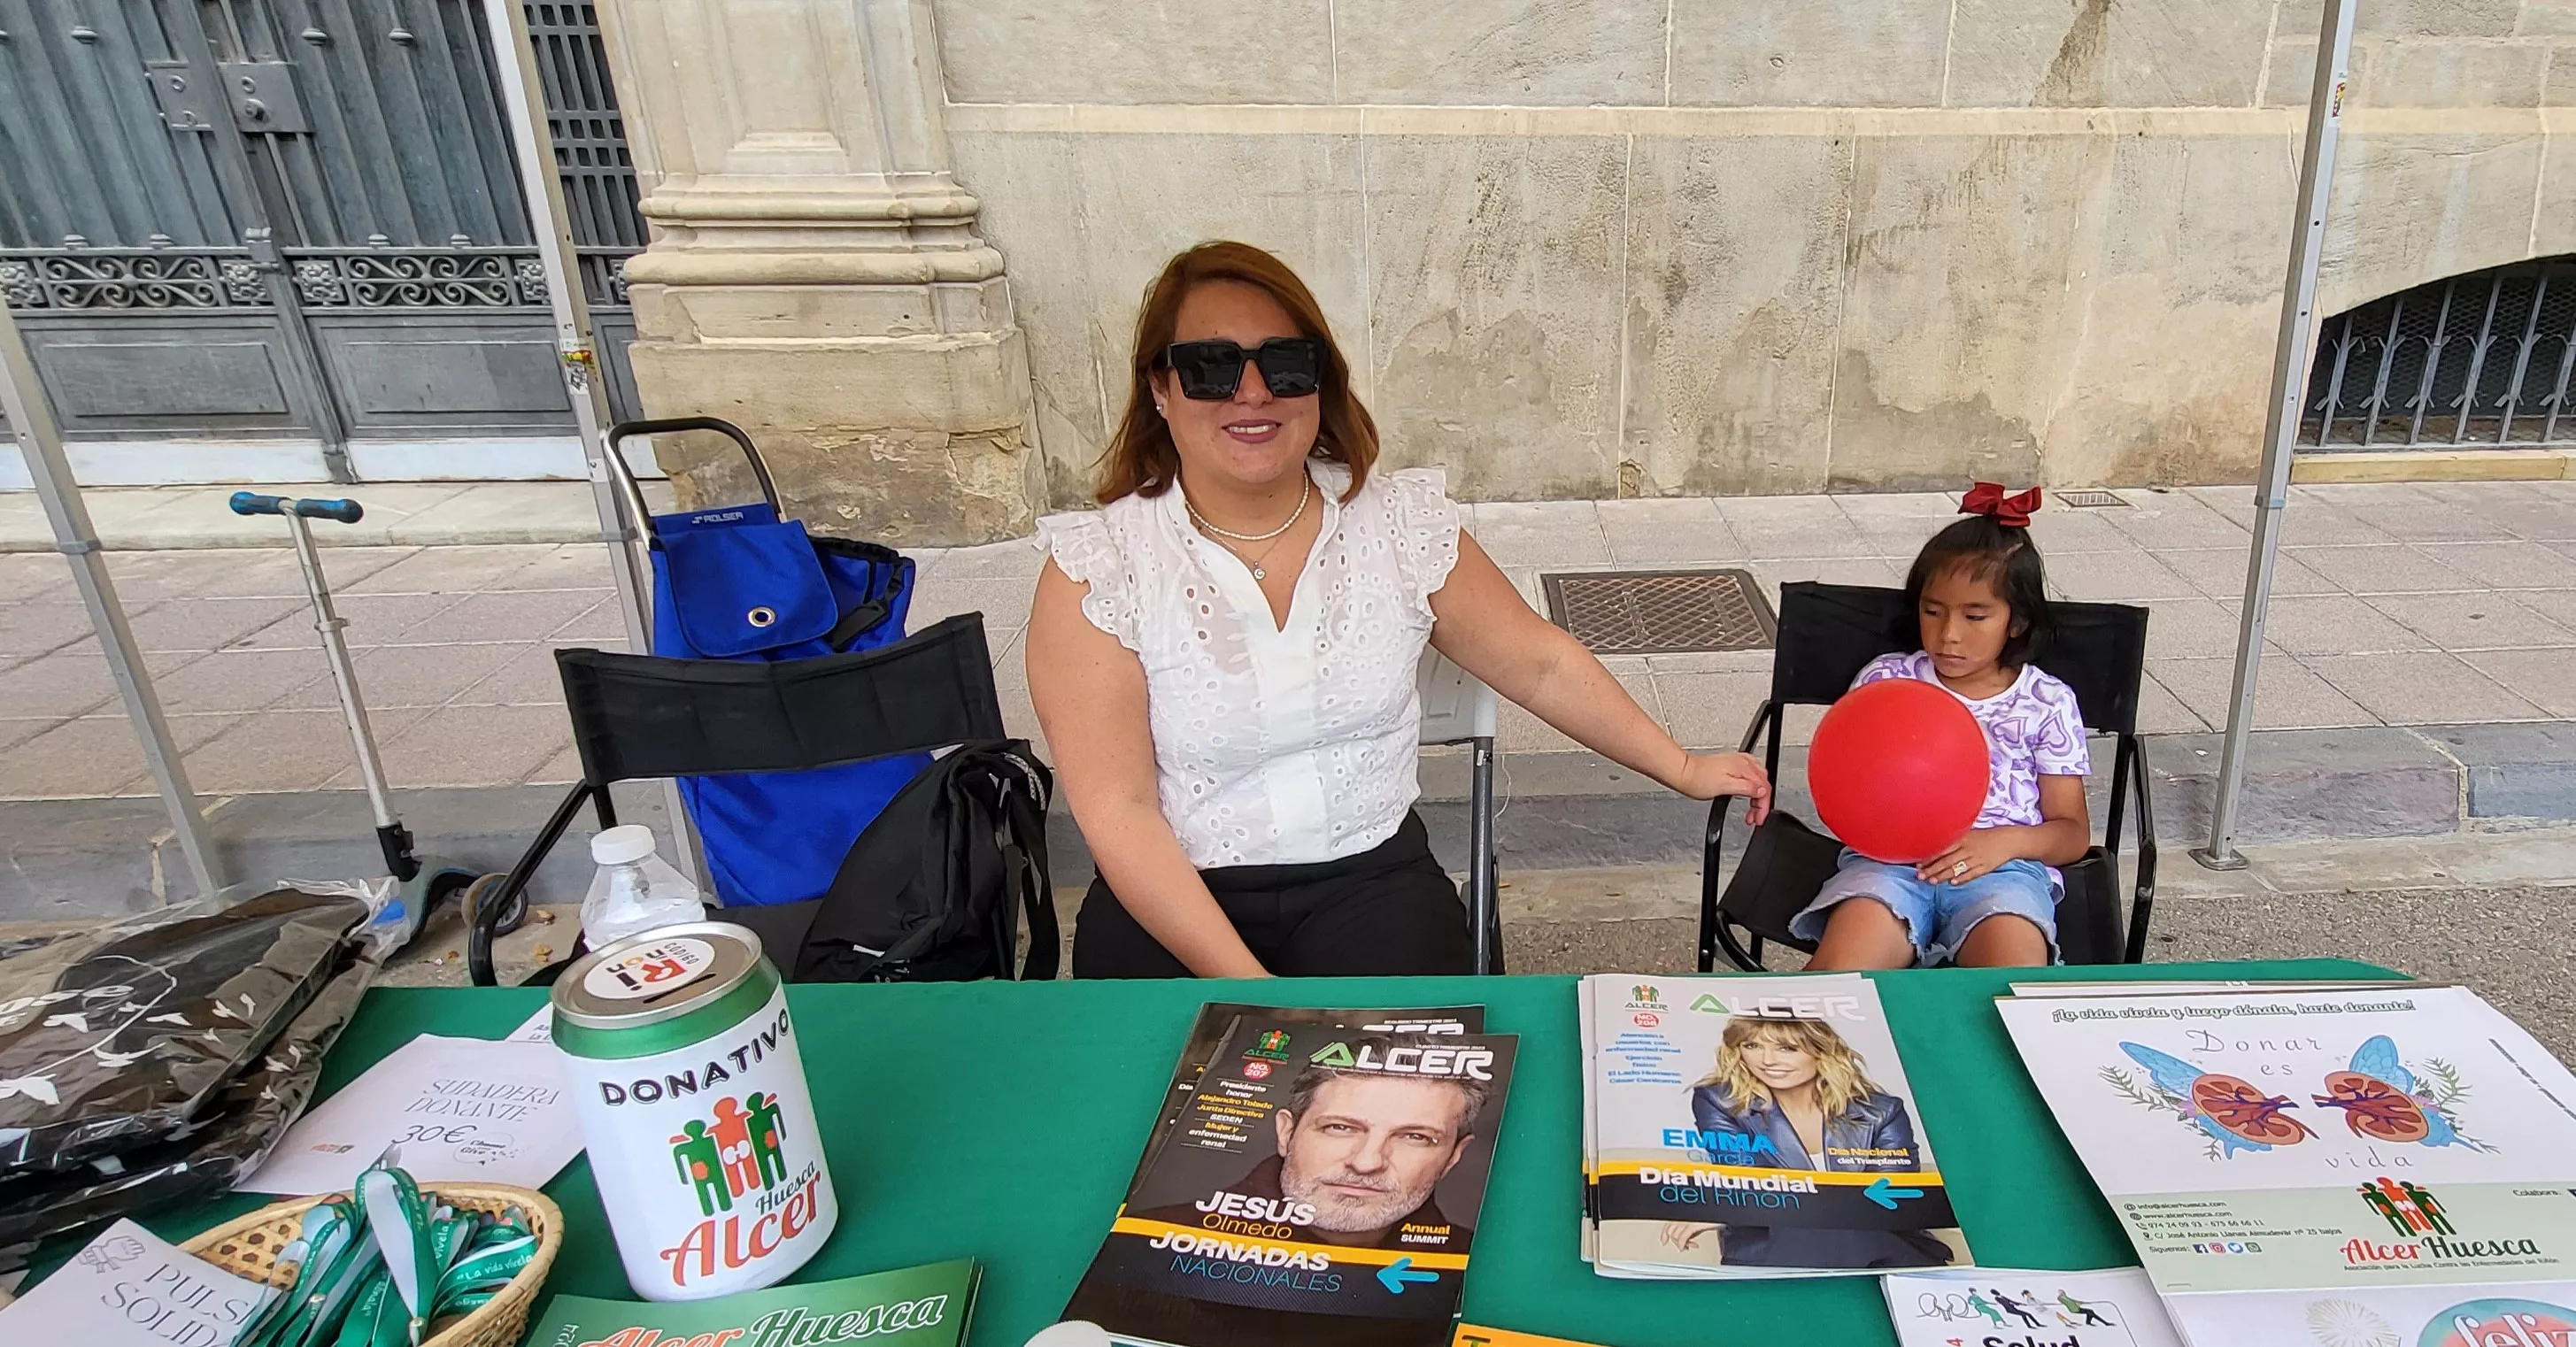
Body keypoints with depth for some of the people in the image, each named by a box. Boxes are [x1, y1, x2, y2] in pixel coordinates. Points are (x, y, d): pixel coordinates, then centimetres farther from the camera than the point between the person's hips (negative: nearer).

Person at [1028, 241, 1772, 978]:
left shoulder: (1398, 521, 1)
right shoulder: (1093, 571, -9)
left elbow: (1540, 667, 10)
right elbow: (1118, 812, -11)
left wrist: (1682, 769, 11)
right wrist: (1249, 989, -18)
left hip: (1374, 882, 2)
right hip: (1175, 902, -1)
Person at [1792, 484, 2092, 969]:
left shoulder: (2047, 704, 13)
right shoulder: (1886, 678, 13)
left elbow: (2073, 833, 13)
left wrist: (2008, 841, -8)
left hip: (2004, 869, 1)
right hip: (1891, 861, 0)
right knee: (1840, 965, -30)